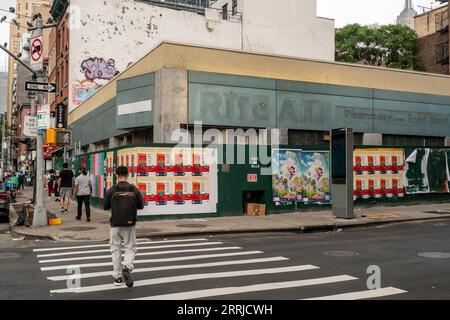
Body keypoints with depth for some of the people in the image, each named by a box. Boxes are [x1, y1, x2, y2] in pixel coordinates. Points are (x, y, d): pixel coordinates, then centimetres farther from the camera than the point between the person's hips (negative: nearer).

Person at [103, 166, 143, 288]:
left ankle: (118, 277, 15)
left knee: (116, 250, 12)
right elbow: (141, 206, 4)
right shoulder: (134, 190, -5)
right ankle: (127, 267, -17)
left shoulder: (111, 191, -8)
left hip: (115, 225, 0)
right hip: (129, 224, 0)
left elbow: (105, 207, 0)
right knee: (130, 248, 11)